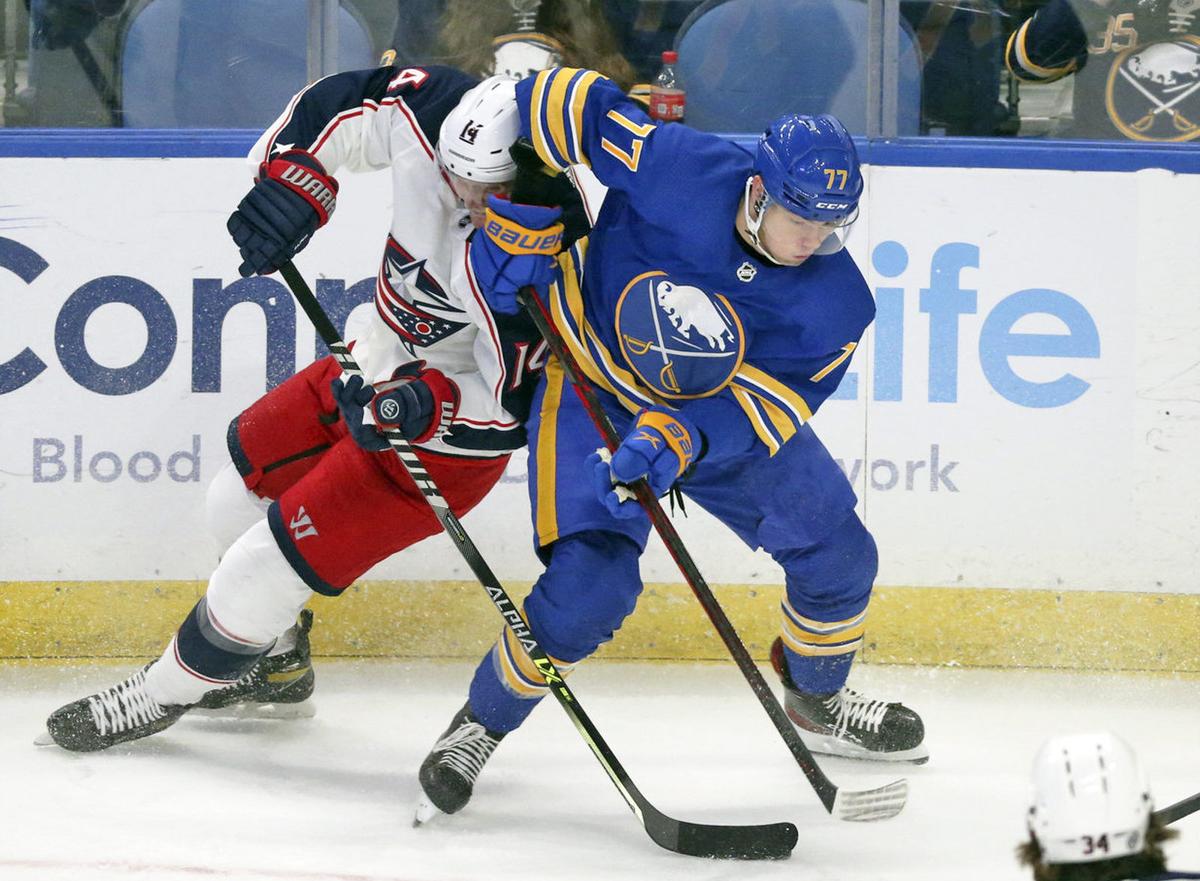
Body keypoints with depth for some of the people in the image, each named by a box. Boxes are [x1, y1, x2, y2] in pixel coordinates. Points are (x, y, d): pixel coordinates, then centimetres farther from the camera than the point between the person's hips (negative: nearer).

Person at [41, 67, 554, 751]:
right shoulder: (433, 111, -21)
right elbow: (333, 108, -3)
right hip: (382, 363, 8)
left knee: (276, 558, -6)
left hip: (446, 438, -8)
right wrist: (290, 178, -19)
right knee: (244, 492, 22)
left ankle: (164, 694, 17)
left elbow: (512, 404, -30)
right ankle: (278, 664, 45)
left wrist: (423, 406, -43)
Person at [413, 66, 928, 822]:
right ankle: (482, 725, 2)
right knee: (592, 581, -21)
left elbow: (767, 404, -23)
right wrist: (520, 222, -21)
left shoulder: (837, 301, -20)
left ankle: (818, 702, 35)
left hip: (723, 410, 4)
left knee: (837, 552, 4)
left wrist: (680, 440, -39)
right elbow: (569, 102, -21)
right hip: (595, 388, -4)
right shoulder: (679, 167, -31)